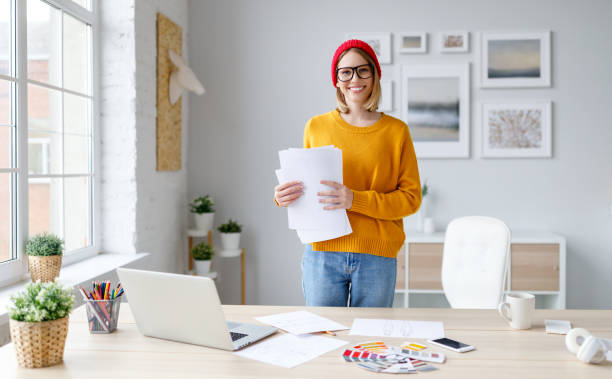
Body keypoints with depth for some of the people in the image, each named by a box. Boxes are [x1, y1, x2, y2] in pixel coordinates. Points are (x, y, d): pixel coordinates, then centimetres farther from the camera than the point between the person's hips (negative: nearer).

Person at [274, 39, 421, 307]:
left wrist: (355, 200, -16)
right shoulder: (316, 127, 6)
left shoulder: (396, 131, 2)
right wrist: (283, 197, -7)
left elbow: (411, 198, -2)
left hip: (377, 257, 0)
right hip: (323, 253, 1)